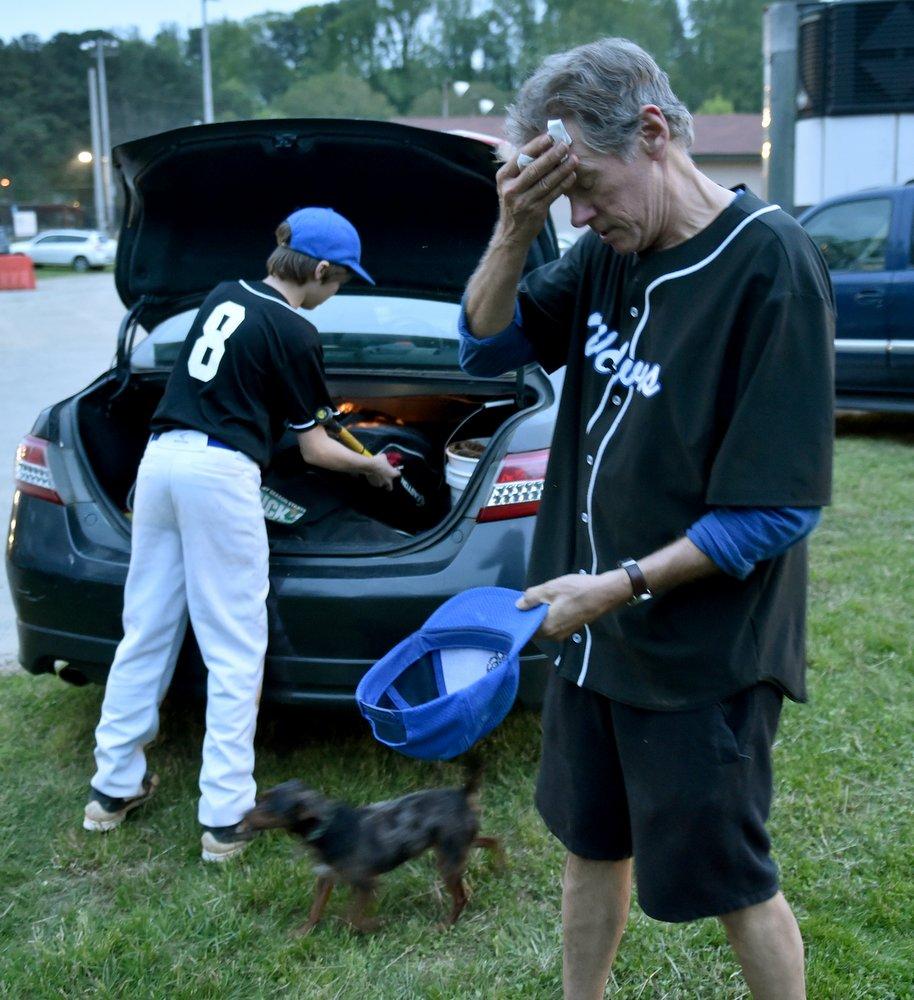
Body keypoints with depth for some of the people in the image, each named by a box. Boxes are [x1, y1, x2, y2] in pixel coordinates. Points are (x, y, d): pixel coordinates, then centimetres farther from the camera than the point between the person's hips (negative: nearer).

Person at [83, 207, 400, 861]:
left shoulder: (223, 296, 13)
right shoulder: (297, 336, -5)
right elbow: (315, 450, 3)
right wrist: (374, 467, 21)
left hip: (161, 458, 7)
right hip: (220, 473, -7)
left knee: (146, 632, 14)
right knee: (234, 652, 1)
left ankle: (113, 789, 23)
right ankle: (225, 817, 4)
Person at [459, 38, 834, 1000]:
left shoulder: (769, 262, -20)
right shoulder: (609, 250, 0)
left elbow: (780, 508, -20)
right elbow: (486, 346, 4)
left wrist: (623, 586, -20)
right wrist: (514, 230, -14)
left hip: (703, 654, -7)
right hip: (593, 633, 7)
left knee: (730, 880, 10)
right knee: (592, 842, 22)